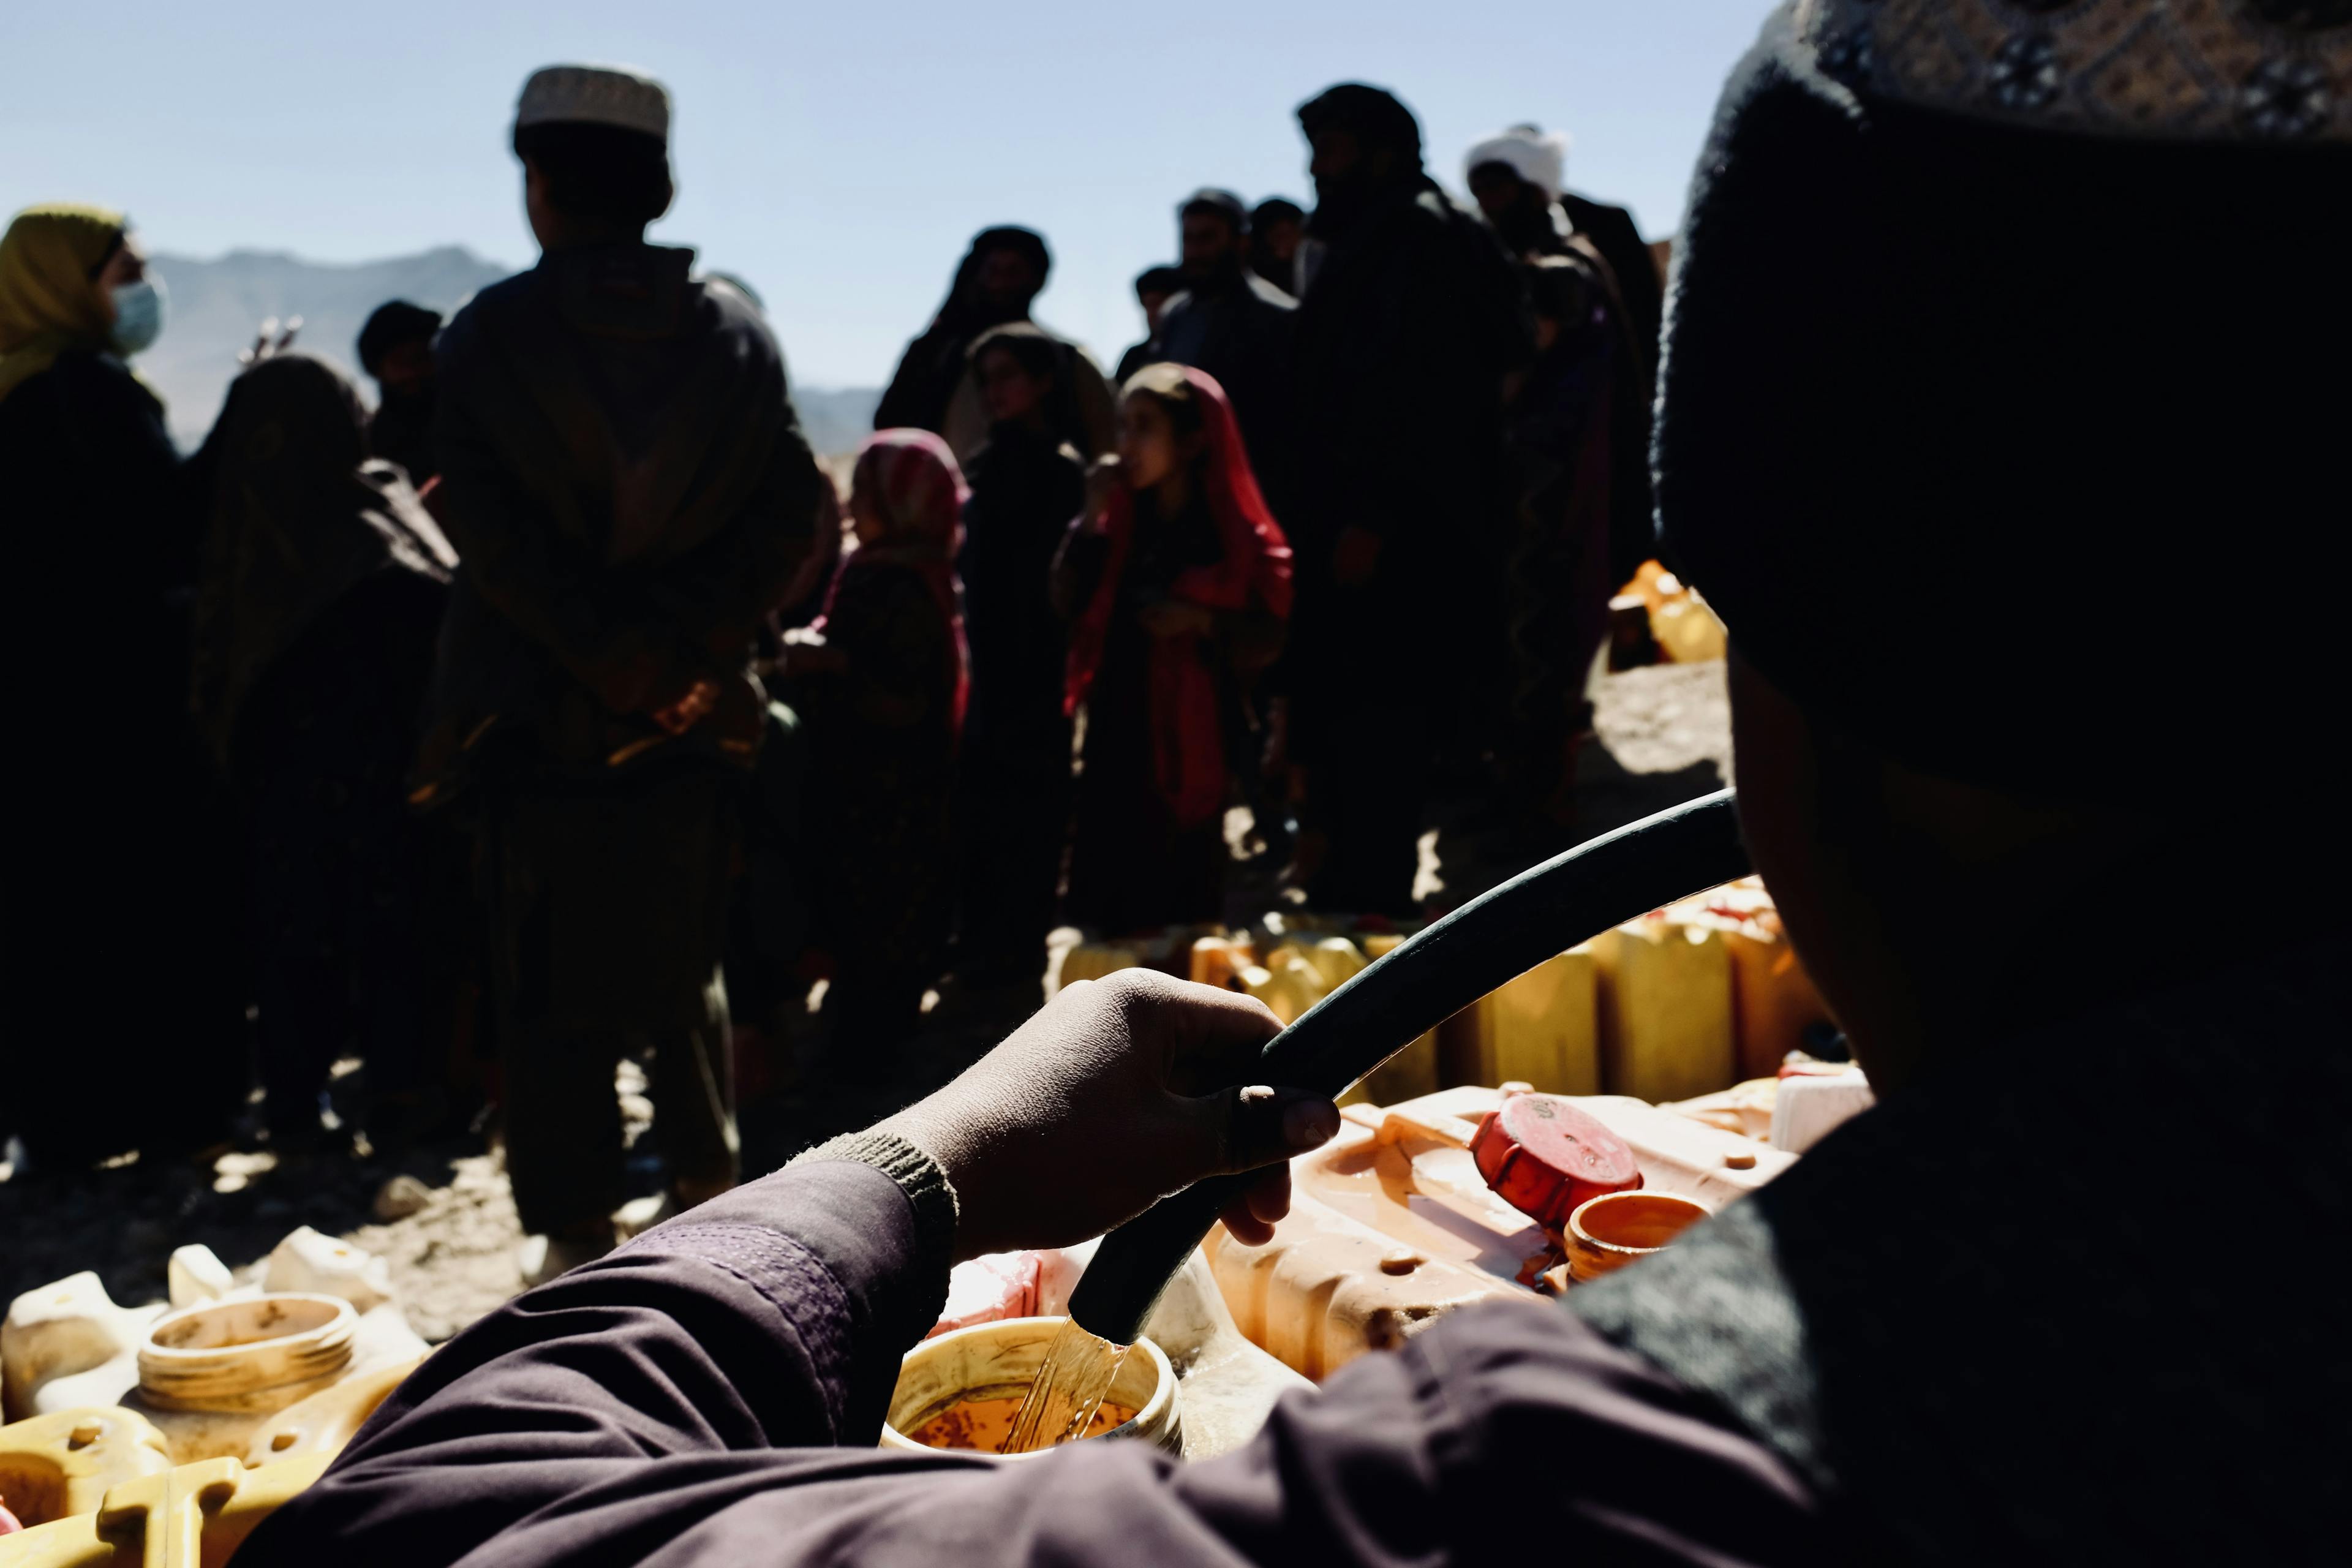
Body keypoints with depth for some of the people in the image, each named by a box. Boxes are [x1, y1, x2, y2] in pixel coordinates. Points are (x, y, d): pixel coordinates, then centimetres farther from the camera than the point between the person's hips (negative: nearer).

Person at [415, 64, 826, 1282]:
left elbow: (490, 530, -15)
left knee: (550, 985, 8)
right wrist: (678, 645, -7)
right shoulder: (736, 329, 3)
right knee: (683, 966, 19)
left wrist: (608, 654, -11)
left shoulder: (488, 334, -5)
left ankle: (576, 1228, 13)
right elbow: (786, 517, -5)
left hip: (538, 714, -3)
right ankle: (708, 1182, 26)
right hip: (693, 715, 3)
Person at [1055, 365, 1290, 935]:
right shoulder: (1118, 518, 8)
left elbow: (1266, 643, -7)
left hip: (1192, 744, -4)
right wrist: (1091, 517, -7)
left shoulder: (1235, 534, -6)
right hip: (1115, 736, 5)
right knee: (1107, 899, 7)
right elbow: (1063, 604, -2)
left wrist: (1203, 620, -22)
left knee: (1181, 903, 2)